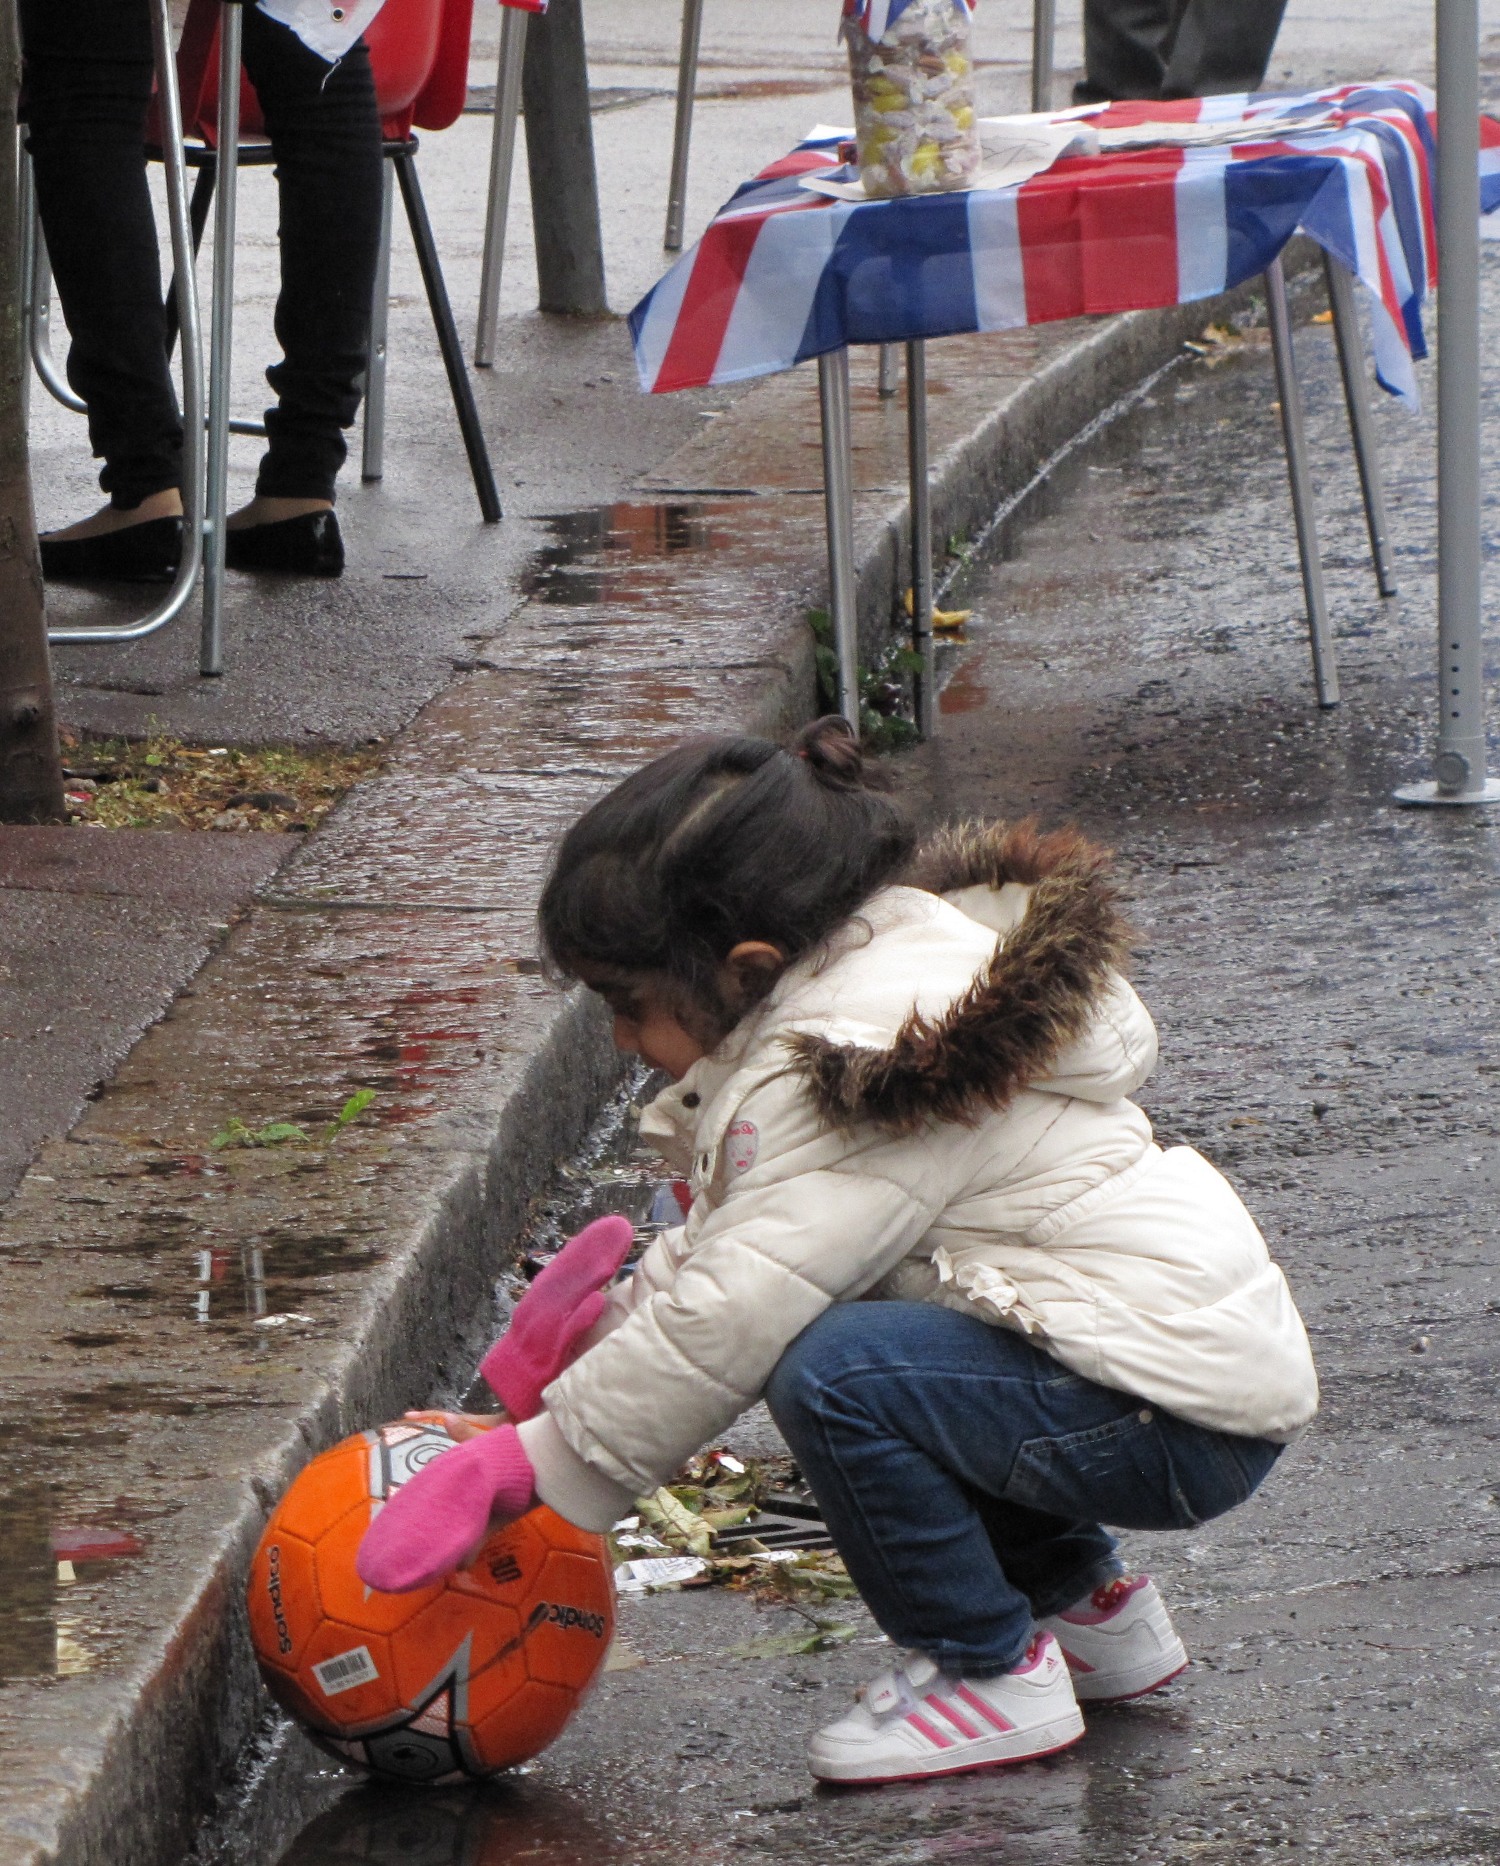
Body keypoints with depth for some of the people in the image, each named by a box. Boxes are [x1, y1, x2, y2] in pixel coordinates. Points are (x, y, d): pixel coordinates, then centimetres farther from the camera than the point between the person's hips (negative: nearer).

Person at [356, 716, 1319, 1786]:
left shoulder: (850, 1066, -20)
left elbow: (733, 1315, -22)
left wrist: (537, 1461, -15)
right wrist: (622, 1318, 5)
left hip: (1191, 1426, -11)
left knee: (833, 1371, -23)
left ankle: (993, 1673, -5)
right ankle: (1084, 1600, 25)